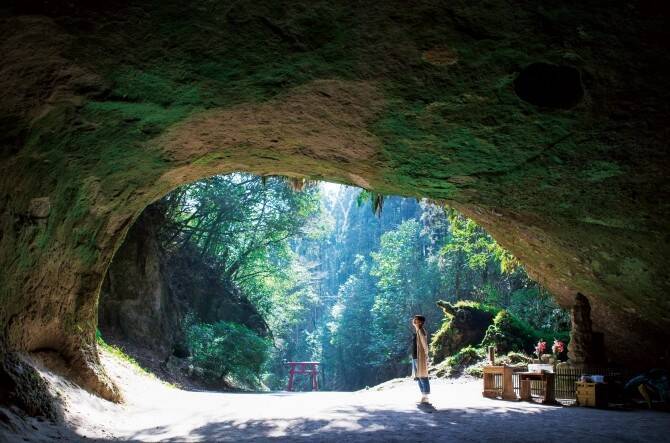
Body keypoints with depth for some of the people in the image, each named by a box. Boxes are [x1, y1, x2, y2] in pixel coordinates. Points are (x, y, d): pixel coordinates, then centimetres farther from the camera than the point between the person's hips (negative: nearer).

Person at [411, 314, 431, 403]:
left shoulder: (421, 331, -13)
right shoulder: (416, 331, 14)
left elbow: (425, 344, -15)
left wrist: (425, 357, -16)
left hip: (420, 358, -10)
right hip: (415, 357, 10)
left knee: (423, 377, -4)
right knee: (418, 378, 13)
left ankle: (426, 397, 1)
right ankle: (423, 396, 19)